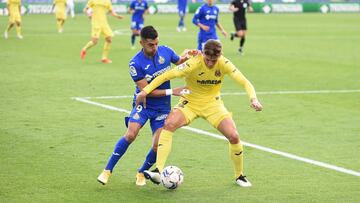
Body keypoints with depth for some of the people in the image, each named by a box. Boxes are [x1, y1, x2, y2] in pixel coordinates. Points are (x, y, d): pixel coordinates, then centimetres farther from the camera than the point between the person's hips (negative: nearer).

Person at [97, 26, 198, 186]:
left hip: (162, 107, 3)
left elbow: (179, 61, 17)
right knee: (131, 135, -25)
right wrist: (171, 92, -20)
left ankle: (141, 173, 18)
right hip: (143, 104, -3)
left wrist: (187, 56, -7)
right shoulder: (135, 63, -18)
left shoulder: (165, 51, -7)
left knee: (158, 146, -9)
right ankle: (107, 170, -11)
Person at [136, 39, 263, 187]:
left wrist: (253, 99, -35)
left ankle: (239, 176, 13)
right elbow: (168, 75, -28)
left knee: (234, 136, -13)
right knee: (168, 125, -29)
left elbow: (245, 82, -16)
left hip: (213, 103, 2)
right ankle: (159, 171, -29)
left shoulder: (224, 64, -16)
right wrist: (145, 91, -36)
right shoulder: (194, 64, -25)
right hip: (190, 102, -2)